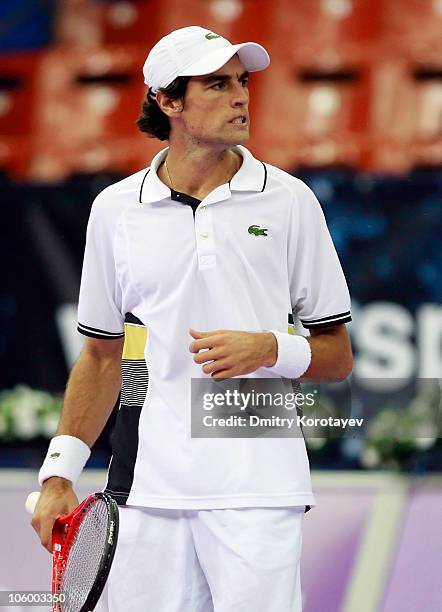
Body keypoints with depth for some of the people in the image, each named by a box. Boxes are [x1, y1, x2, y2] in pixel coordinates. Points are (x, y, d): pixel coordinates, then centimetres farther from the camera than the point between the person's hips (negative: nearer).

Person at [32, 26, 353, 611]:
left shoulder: (289, 201, 4)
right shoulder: (115, 209, 8)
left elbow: (337, 354, 7)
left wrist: (269, 349, -12)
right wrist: (59, 473, 8)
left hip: (257, 489, -1)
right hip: (146, 488, 2)